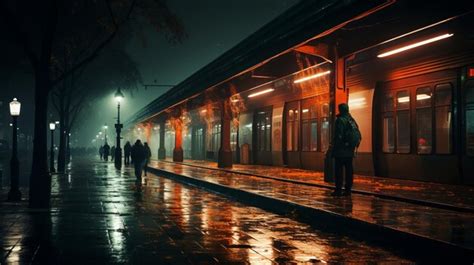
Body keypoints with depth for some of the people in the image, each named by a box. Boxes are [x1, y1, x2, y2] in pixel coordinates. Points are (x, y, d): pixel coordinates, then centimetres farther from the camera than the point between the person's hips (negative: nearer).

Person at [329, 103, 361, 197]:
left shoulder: (340, 120, -11)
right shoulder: (352, 120, 12)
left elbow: (338, 136, -17)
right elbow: (358, 136, 14)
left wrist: (333, 147, -9)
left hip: (341, 151, -7)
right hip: (350, 150, 7)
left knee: (339, 170, -4)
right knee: (349, 170, 9)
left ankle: (338, 190, -5)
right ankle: (348, 189, 11)